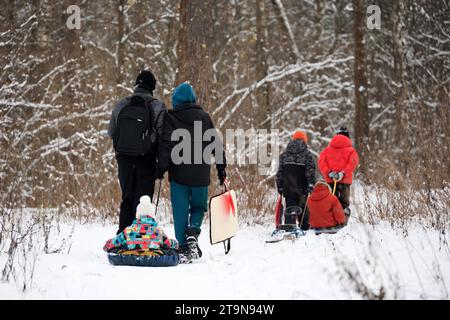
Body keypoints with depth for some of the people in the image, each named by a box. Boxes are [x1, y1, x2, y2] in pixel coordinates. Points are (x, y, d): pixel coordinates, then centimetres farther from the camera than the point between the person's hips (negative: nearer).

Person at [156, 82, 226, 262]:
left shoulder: (170, 118, -1)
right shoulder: (204, 117, 8)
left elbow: (165, 144, -10)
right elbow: (216, 144, 11)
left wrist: (161, 167, -7)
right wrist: (221, 168, 17)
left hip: (179, 173, -2)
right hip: (200, 175, 2)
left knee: (180, 211, 5)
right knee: (199, 207, 17)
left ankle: (184, 247, 1)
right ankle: (193, 231, -9)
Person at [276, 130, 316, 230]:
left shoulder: (284, 155, 9)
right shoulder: (307, 154, -3)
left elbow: (280, 172, 11)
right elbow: (311, 171, -9)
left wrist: (279, 186, 15)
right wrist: (311, 185, -8)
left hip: (288, 188, 2)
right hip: (302, 187, -2)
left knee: (289, 207, 1)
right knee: (304, 208, 8)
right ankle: (304, 228, 10)